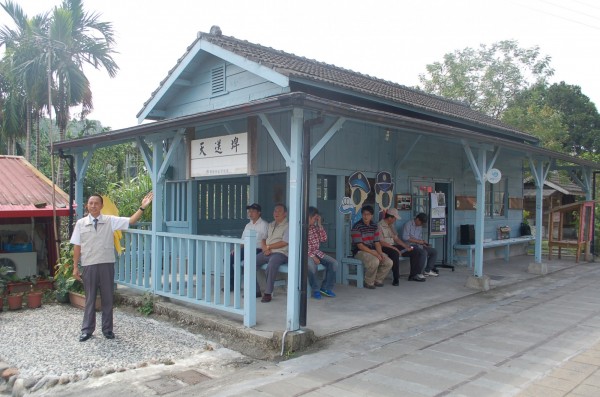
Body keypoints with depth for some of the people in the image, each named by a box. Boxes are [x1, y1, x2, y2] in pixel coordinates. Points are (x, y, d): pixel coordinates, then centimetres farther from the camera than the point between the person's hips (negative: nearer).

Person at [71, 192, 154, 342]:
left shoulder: (110, 221, 0)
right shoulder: (81, 223, 1)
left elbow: (131, 221, -6)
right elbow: (77, 246, 3)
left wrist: (142, 207, -18)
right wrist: (75, 267, 2)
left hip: (107, 264, 0)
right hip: (88, 266, 0)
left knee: (107, 298, 8)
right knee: (90, 299, 9)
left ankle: (107, 329, 20)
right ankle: (87, 330, 22)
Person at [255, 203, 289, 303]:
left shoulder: (287, 226, 0)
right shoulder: (270, 225, 22)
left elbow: (284, 243, -11)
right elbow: (263, 239, 19)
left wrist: (268, 247, -6)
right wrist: (264, 248, -4)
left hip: (280, 253, -7)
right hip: (266, 253, 7)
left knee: (271, 265, -38)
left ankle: (268, 293, -28)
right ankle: (255, 290, -5)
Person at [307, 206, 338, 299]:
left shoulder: (315, 227, 12)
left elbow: (324, 239, 8)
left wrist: (319, 224, 1)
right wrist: (312, 256, -22)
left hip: (316, 252, 7)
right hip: (306, 253, -7)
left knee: (333, 263, -13)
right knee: (311, 265, -38)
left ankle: (325, 288, -2)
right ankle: (315, 290, -16)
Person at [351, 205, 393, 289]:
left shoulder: (374, 226, 7)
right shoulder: (357, 227, -15)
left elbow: (377, 242, 8)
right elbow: (360, 245, -19)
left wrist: (380, 253, -12)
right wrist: (374, 254, -23)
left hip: (372, 250, 7)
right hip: (360, 251, -7)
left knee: (389, 262, -10)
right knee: (375, 262, -34)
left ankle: (378, 280, 10)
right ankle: (369, 282, -10)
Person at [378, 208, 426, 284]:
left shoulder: (391, 226, 17)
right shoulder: (380, 226, -12)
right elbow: (381, 242, -19)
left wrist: (406, 246, 6)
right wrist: (394, 248, -23)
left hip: (394, 246, 9)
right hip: (385, 248, -9)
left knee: (416, 252, 2)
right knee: (395, 253, -42)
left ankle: (413, 275, 6)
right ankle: (396, 278, -33)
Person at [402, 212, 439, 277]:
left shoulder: (420, 227, 17)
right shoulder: (408, 224, -8)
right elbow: (405, 237, -20)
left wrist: (423, 242, -1)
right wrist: (418, 241, -19)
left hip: (418, 245, 9)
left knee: (434, 251, -3)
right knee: (424, 252, -33)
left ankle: (427, 270, -3)